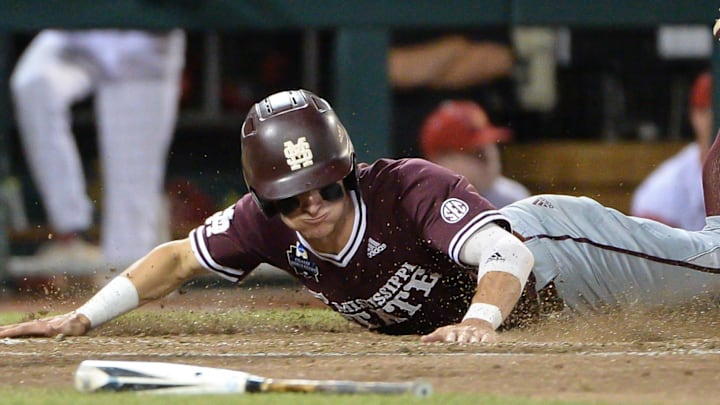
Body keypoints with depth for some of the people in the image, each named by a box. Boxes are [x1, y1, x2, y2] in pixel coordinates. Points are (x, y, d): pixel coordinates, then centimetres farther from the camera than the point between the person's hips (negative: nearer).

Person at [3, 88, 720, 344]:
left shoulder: (412, 189, -44)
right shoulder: (267, 223, -26)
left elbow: (509, 254, -56)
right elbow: (178, 258, -14)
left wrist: (482, 318, -76)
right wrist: (84, 316, -26)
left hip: (550, 245, -5)